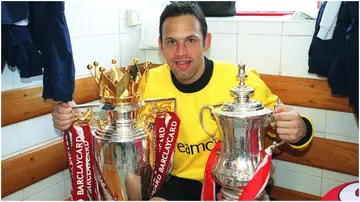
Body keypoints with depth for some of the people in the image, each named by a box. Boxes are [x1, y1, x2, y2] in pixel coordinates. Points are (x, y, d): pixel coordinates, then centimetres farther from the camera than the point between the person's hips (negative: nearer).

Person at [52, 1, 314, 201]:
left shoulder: (242, 81, -19)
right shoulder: (149, 83, -11)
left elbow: (282, 122, -6)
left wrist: (298, 130, -30)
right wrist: (73, 118, -18)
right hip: (179, 180, 2)